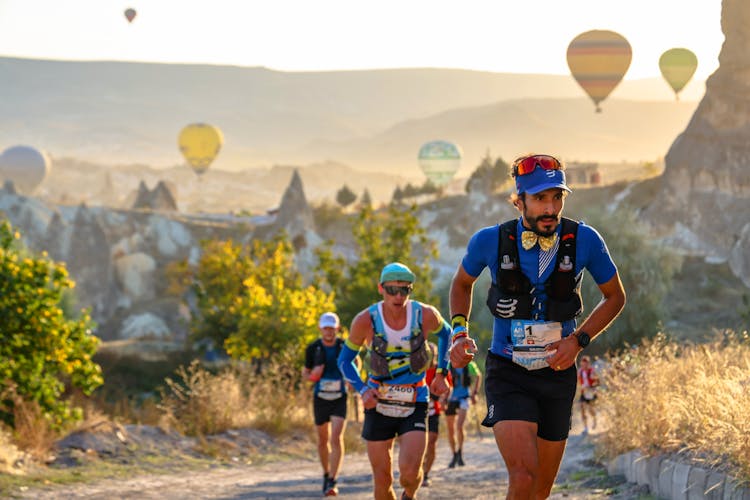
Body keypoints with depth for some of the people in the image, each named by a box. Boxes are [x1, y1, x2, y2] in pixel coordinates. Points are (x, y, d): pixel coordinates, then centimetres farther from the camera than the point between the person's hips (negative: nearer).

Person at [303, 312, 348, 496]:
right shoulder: (313, 349, -3)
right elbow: (305, 371, 9)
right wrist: (311, 376, -14)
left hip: (340, 399, -2)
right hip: (320, 399, 2)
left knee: (336, 438, -16)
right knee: (323, 440, 12)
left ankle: (332, 482, -16)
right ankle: (326, 474, 34)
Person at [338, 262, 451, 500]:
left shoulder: (426, 315, -11)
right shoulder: (366, 320, -12)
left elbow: (446, 334, 14)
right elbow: (345, 359, 3)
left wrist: (441, 373, 7)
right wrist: (362, 390, -11)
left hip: (414, 404, -1)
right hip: (378, 405, 1)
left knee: (410, 472, -17)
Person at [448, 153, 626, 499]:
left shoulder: (584, 240, -10)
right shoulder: (490, 241, -11)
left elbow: (614, 296, 6)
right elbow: (462, 283, 12)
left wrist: (578, 341, -8)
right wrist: (459, 333, -3)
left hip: (558, 373, 2)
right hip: (508, 375, -2)